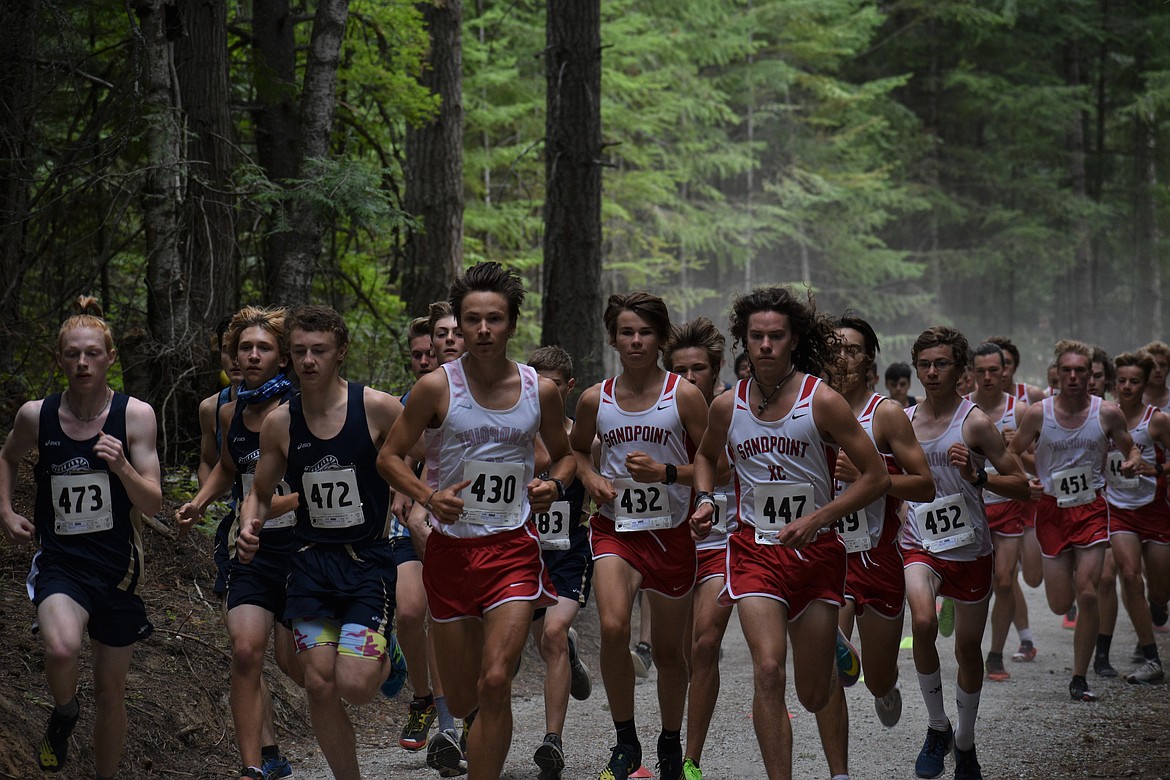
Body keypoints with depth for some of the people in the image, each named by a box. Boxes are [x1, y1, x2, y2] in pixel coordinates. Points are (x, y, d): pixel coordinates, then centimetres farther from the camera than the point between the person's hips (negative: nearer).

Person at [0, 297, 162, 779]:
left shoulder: (134, 415, -6)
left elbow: (153, 504, -8)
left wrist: (122, 467, -26)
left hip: (116, 565, 1)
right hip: (59, 561, -1)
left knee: (111, 692, 12)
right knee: (62, 650, -31)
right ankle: (63, 713, 3)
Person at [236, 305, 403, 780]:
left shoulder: (378, 409, -8)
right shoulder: (280, 423, 3)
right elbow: (260, 493, 16)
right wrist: (250, 527, -5)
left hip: (368, 562, -3)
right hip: (311, 563, 3)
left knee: (353, 685, -12)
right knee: (319, 684, -3)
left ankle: (386, 659, 25)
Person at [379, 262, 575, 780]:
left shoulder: (540, 391, 2)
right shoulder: (437, 387, -4)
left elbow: (565, 453, 19)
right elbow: (390, 456, 3)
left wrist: (555, 485, -4)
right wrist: (429, 497, -15)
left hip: (513, 547, 0)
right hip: (450, 547, 0)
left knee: (494, 683, -16)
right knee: (462, 700, 8)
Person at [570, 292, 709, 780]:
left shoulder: (684, 395, -4)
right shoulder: (595, 400, 2)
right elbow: (578, 449, 22)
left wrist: (665, 473, -16)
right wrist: (591, 478, 1)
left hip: (671, 533, 0)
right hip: (615, 530, 0)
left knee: (668, 648, 10)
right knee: (613, 627, -23)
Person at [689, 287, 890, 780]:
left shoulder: (822, 401, -9)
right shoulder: (727, 406, 1)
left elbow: (876, 477, -7)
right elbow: (706, 455, 23)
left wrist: (816, 519, -16)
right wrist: (704, 500, 3)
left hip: (816, 550, -1)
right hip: (755, 549, 1)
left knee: (814, 695, 7)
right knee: (768, 669, -19)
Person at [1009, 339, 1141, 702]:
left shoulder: (1108, 413, -4)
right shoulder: (1038, 413, -6)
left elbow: (1129, 448, 12)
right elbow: (1011, 457, 4)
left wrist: (1132, 462, -12)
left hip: (1092, 508, 0)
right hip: (1052, 508, 0)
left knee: (1087, 595, -10)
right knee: (1060, 605, 3)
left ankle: (1079, 679, 2)